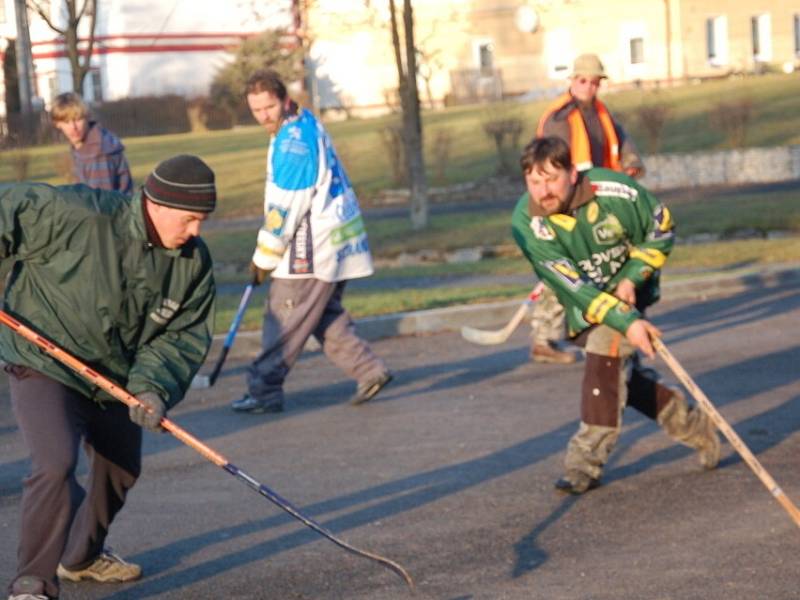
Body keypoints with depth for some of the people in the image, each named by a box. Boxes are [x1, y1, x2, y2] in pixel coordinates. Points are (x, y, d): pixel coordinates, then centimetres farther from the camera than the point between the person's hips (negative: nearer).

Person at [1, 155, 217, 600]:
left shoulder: (194, 263, -7)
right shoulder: (77, 214, -26)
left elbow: (183, 337, -7)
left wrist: (153, 387, -23)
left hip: (116, 378, 7)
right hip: (44, 367, -7)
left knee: (121, 470, 21)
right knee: (56, 465, -24)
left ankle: (83, 555, 49)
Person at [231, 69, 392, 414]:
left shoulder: (294, 141, -20)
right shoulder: (305, 126, 13)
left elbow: (286, 206, -19)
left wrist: (264, 259, -10)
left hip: (311, 251, -10)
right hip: (332, 242, 10)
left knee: (284, 320, -3)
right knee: (326, 317, 16)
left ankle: (264, 391, 3)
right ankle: (368, 371, 13)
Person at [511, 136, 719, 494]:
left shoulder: (614, 191, -28)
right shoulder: (527, 223, -26)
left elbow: (661, 230, -9)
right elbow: (573, 286, -29)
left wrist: (631, 279, -19)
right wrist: (626, 322, -37)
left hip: (627, 288, -3)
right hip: (583, 300, 3)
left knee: (605, 355, -22)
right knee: (620, 377, 6)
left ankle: (586, 460, -17)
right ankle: (691, 424, 26)